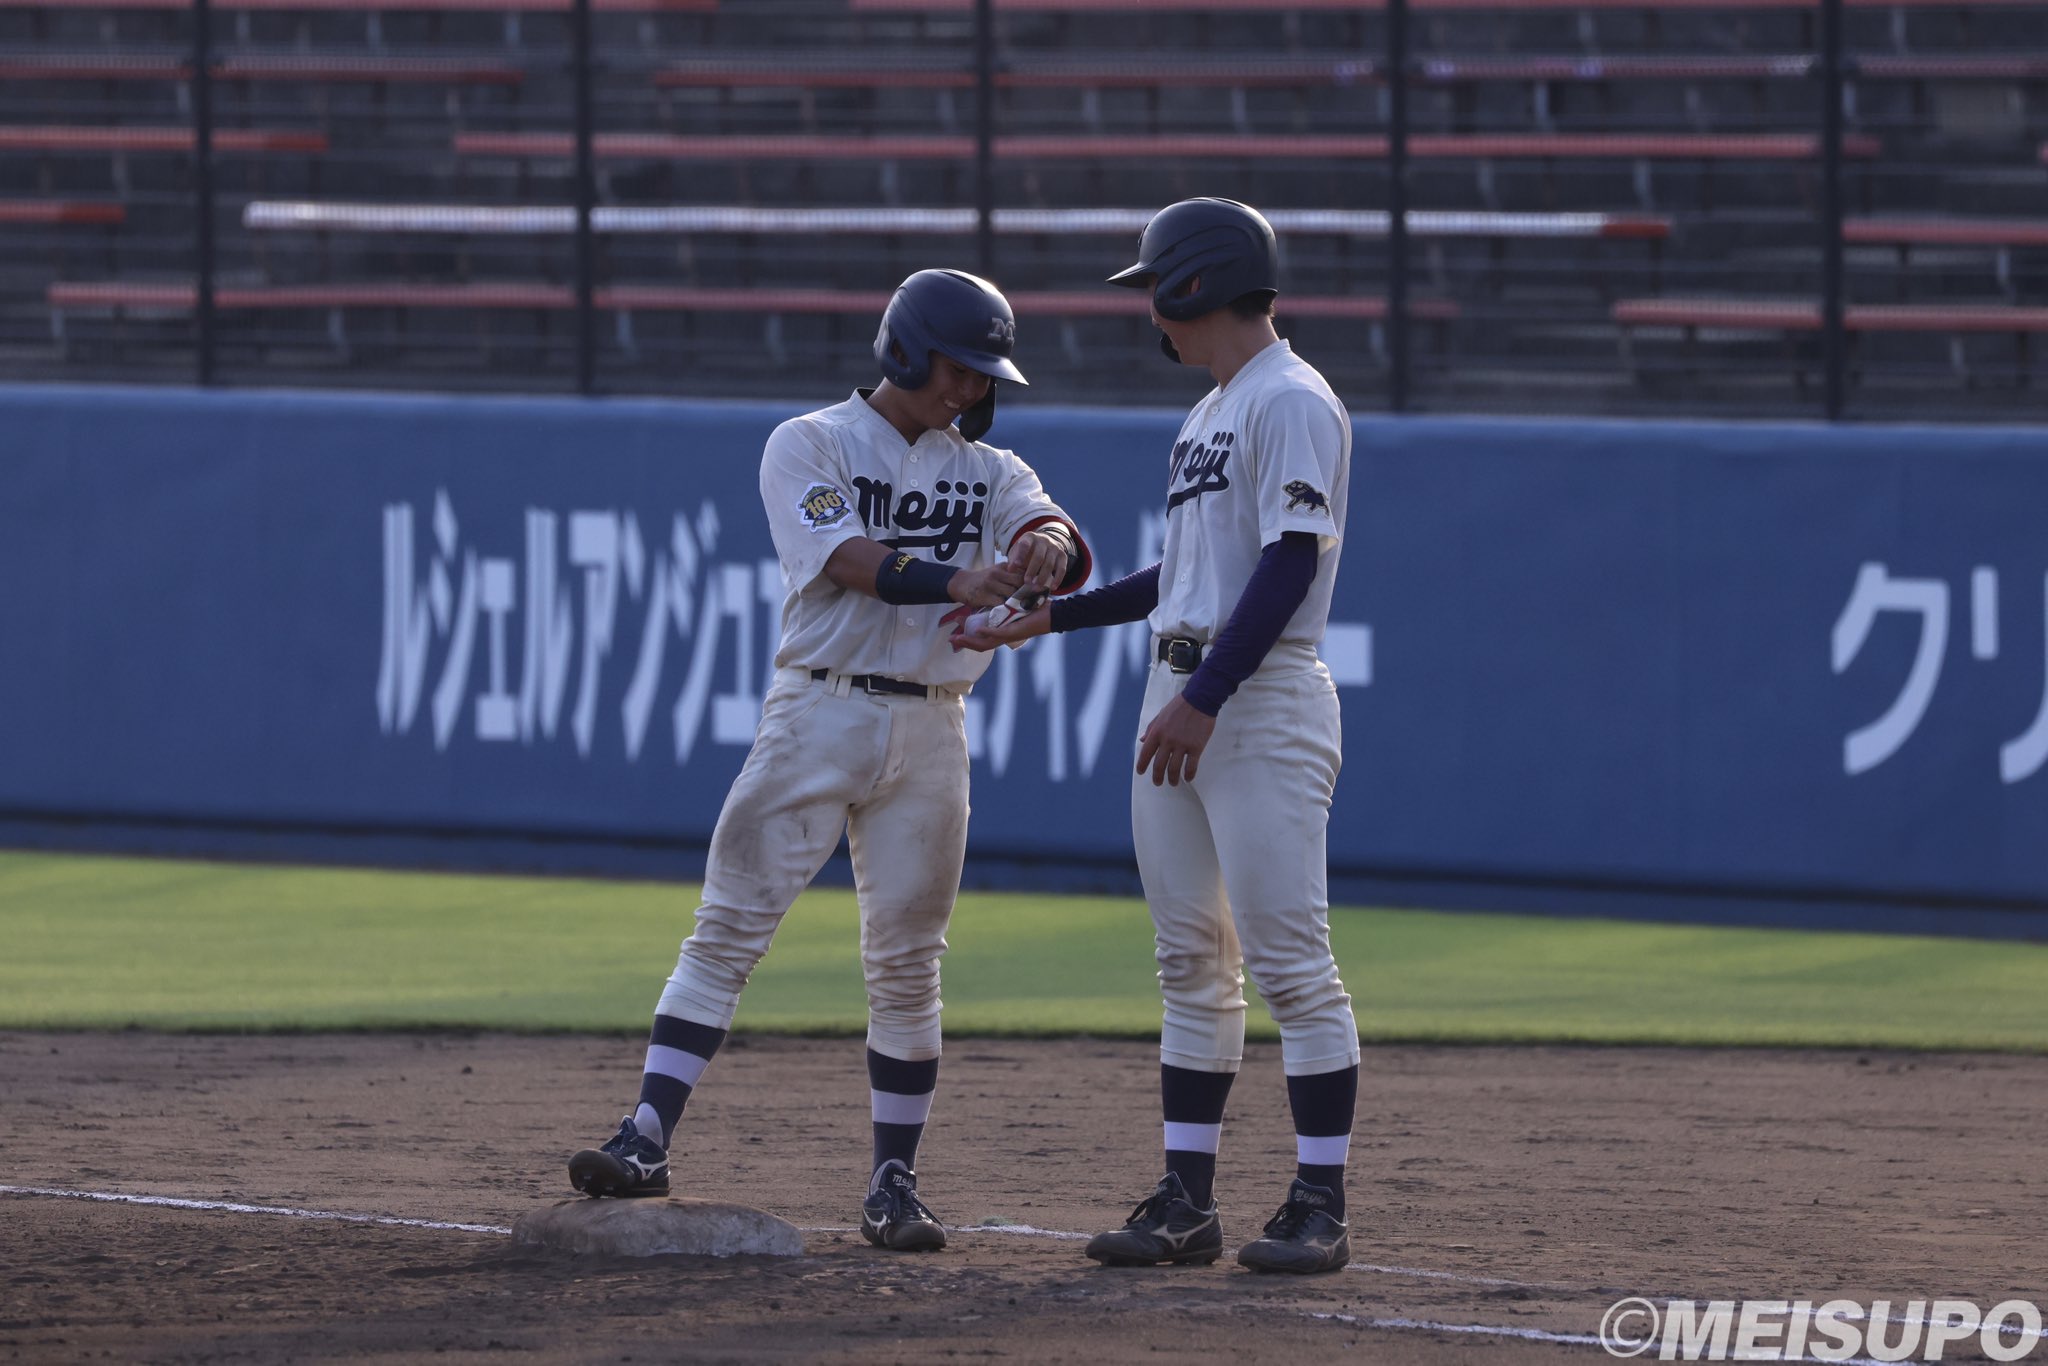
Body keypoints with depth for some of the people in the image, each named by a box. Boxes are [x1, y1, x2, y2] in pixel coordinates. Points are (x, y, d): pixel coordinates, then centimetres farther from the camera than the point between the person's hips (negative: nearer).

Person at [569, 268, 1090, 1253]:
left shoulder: (989, 471, 12)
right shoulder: (810, 446, 0)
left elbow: (1055, 538, -8)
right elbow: (852, 561, -17)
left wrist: (1047, 547, -33)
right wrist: (954, 582, -33)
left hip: (929, 735, 3)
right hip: (820, 716, -3)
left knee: (907, 961, 4)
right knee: (728, 930, -8)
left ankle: (894, 1181, 11)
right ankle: (648, 1140, -13)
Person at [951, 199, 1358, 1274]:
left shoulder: (1291, 402, -10)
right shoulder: (1208, 414, 21)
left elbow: (1289, 564, -19)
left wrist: (1205, 699, -25)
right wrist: (1048, 618, 25)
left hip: (1262, 695, -10)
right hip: (1179, 699, 10)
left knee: (1289, 959, -10)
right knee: (1191, 961, 9)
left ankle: (1320, 1206, -9)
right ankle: (1186, 1202, 11)